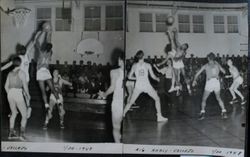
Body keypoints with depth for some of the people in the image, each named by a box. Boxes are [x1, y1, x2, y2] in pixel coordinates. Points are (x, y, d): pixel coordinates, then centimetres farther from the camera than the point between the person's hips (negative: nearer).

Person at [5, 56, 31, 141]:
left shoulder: (10, 73, 13)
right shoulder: (21, 72, -5)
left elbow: (6, 86, 15)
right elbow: (25, 85, -9)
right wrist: (28, 95, 4)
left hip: (10, 94, 6)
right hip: (18, 94, -6)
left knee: (14, 113, 23)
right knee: (24, 115, 4)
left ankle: (11, 133, 23)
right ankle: (22, 133, -11)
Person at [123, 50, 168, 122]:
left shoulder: (134, 66, 0)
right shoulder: (148, 65, -5)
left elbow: (129, 77, 4)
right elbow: (153, 76, -3)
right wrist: (157, 78, 17)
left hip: (138, 86, 2)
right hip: (147, 86, -2)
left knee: (130, 102, 15)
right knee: (157, 99, 15)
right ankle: (159, 117, 12)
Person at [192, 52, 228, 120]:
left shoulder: (205, 66, 12)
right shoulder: (217, 64, 15)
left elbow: (197, 74, 12)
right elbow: (224, 72, 26)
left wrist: (194, 80, 28)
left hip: (209, 83, -2)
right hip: (217, 82, 2)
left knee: (204, 99, 14)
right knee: (219, 98, 22)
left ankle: (202, 113, 0)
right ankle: (224, 112, 13)